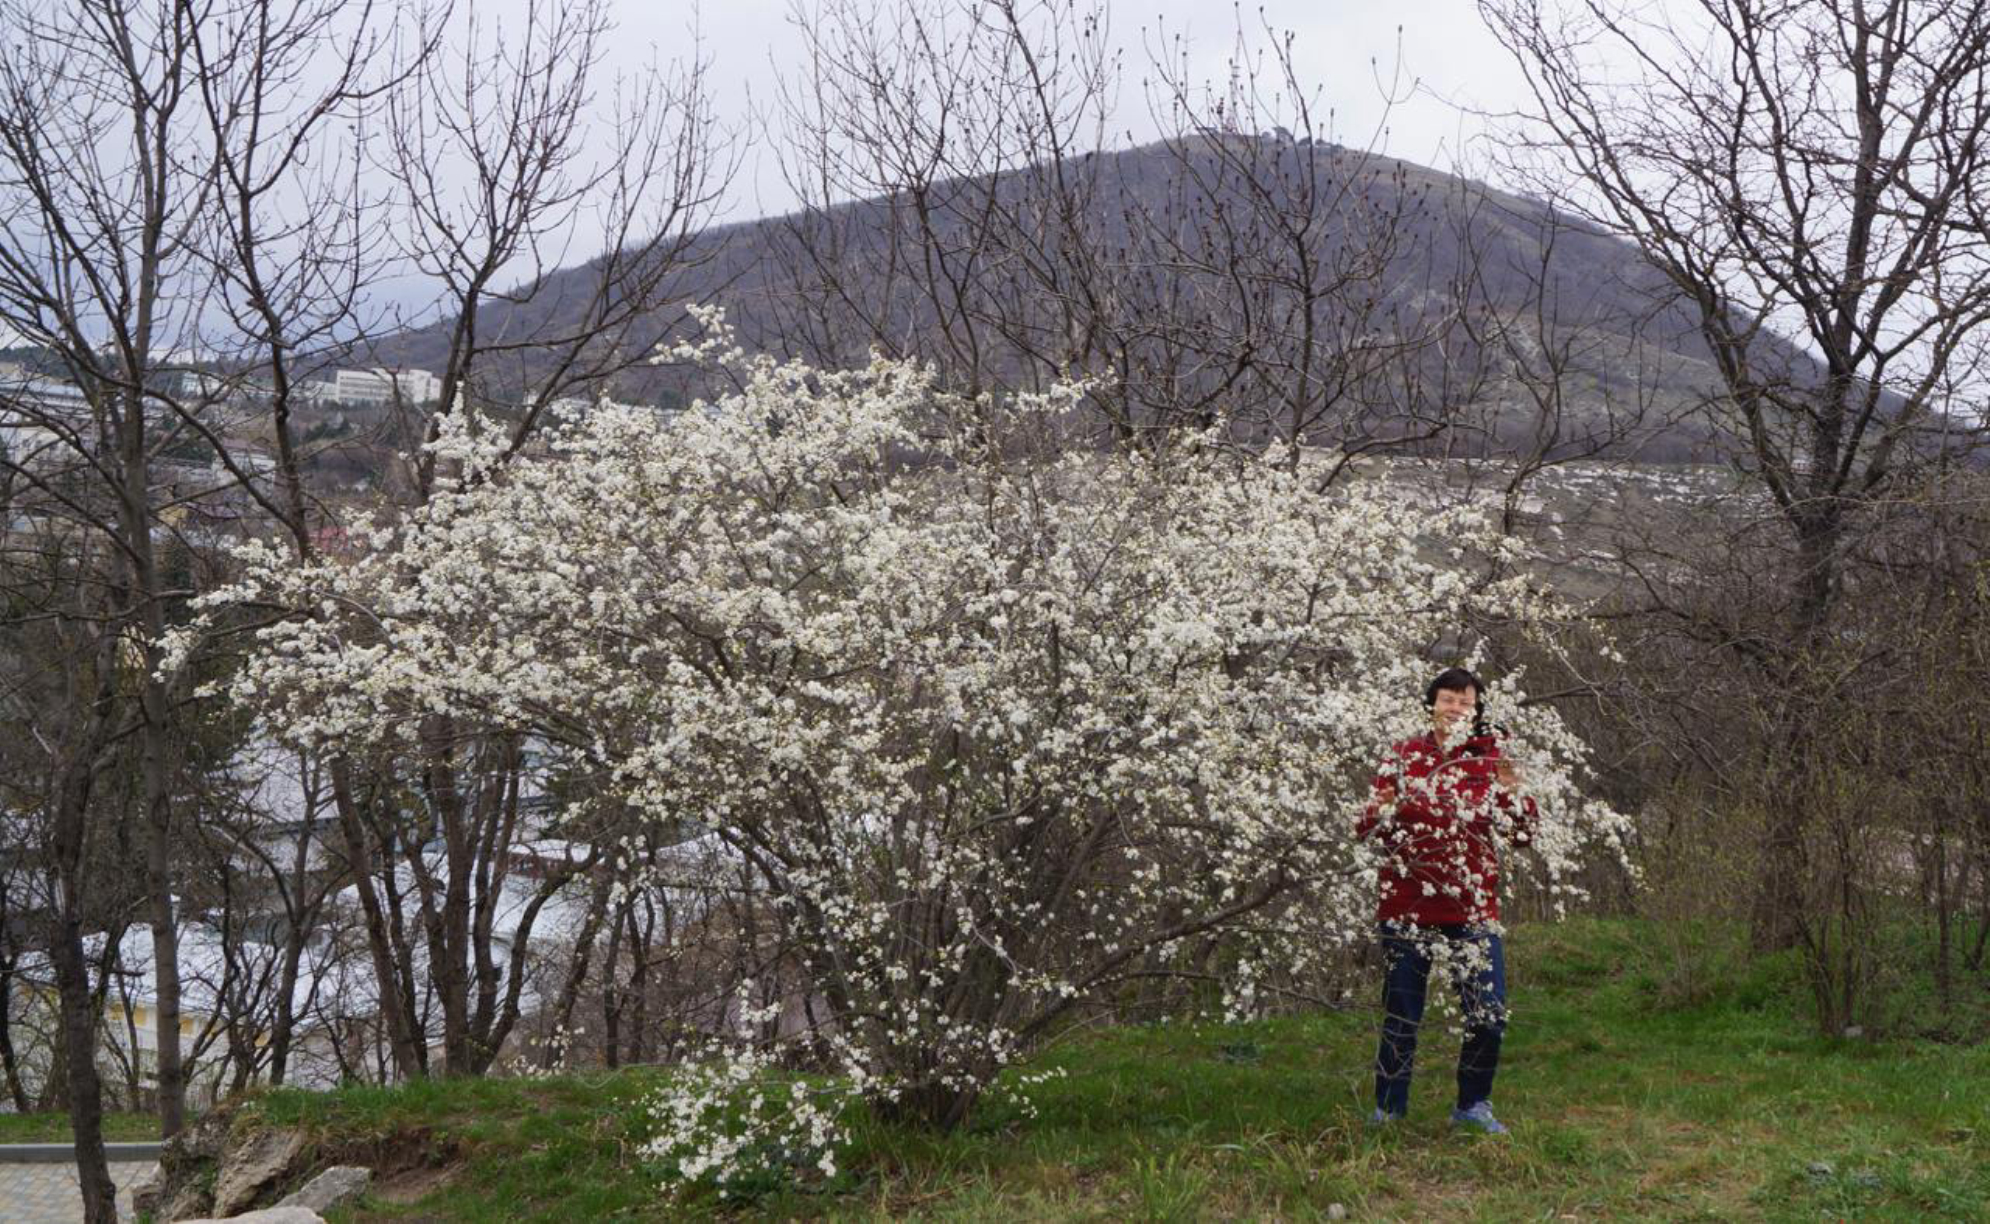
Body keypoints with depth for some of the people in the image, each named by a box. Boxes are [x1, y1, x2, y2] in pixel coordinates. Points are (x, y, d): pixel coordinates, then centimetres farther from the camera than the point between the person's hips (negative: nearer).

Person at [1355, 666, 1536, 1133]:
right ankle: (1388, 1113, 20)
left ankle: (1472, 1105, 21)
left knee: (1490, 1016, -1)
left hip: (1473, 910, 1)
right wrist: (1383, 810, -20)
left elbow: (1523, 835, 3)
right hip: (1407, 908, -1)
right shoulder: (1402, 756, 2)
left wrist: (1513, 794, -15)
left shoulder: (1490, 759, 4)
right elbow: (1365, 828, 2)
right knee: (1401, 1018, 5)